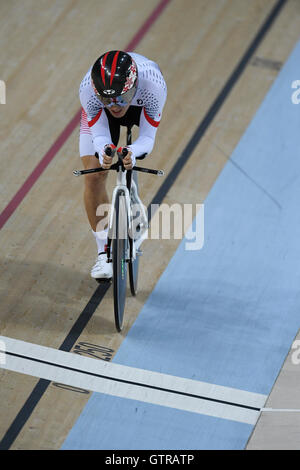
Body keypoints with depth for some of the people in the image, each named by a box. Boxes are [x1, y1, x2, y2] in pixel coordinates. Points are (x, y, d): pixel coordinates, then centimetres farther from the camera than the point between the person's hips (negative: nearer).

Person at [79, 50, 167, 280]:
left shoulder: (153, 84, -44)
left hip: (140, 105, 2)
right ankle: (104, 251, -3)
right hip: (99, 113, -1)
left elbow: (148, 138, -36)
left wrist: (133, 152, -58)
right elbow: (99, 135, -31)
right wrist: (103, 150, -55)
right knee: (94, 176, -11)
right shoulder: (88, 89, -41)